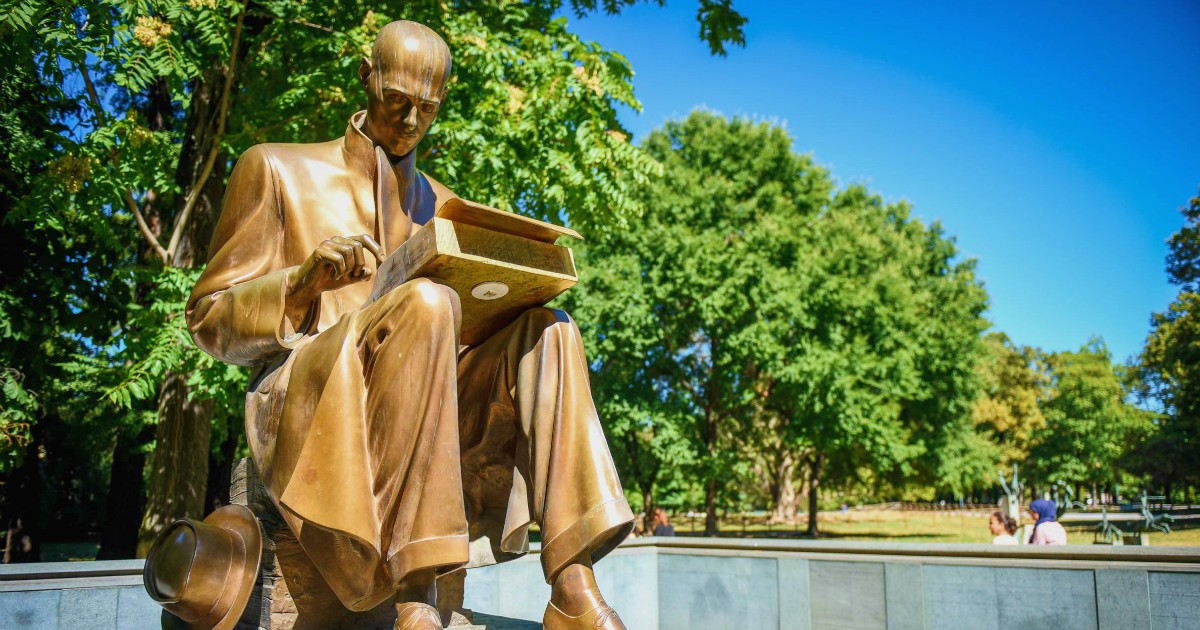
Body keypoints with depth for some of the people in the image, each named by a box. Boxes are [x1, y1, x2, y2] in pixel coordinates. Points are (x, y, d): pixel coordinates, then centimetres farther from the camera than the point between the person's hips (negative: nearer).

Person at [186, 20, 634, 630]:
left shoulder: (437, 203, 21)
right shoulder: (276, 170, 7)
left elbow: (462, 318, 23)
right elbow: (209, 322, 4)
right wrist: (302, 284, -16)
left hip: (419, 413, 5)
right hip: (305, 402, -5)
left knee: (546, 330, -17)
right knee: (426, 302, -33)